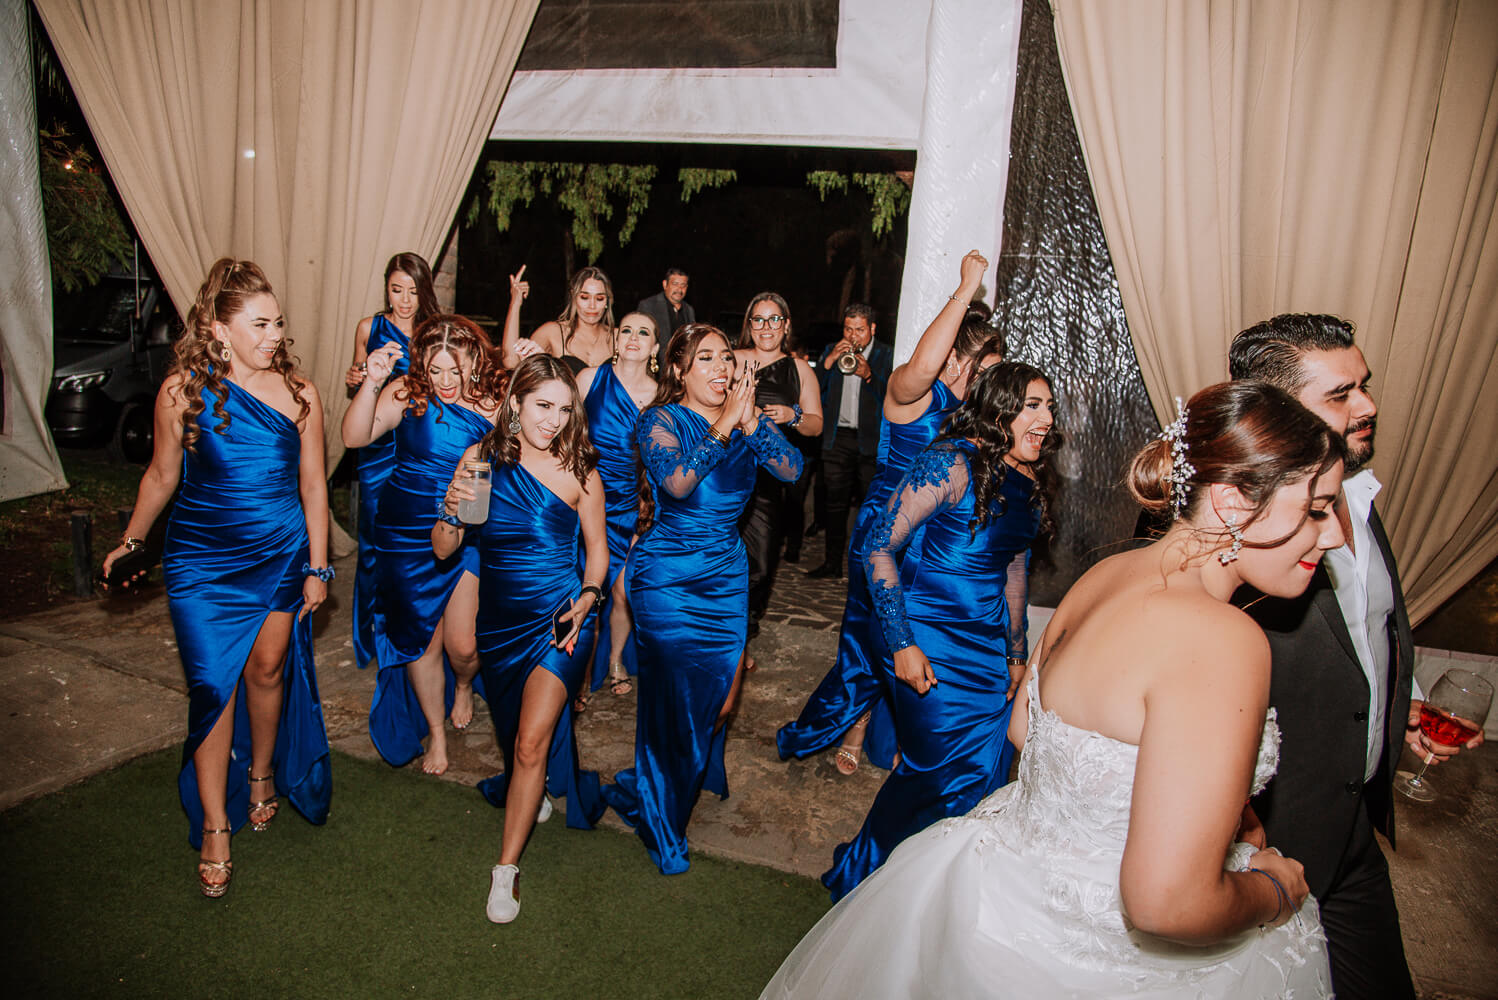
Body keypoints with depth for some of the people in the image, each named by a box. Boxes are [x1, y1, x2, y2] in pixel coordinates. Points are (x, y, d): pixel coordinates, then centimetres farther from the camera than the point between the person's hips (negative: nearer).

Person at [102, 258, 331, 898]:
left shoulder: (298, 393, -3)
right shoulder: (183, 389, -6)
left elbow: (312, 485, 2)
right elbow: (162, 475, 8)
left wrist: (317, 567, 2)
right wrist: (130, 543, 16)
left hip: (281, 556, 1)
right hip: (202, 561, -1)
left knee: (266, 670, 11)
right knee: (213, 685, -1)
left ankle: (262, 772, 39)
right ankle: (214, 826, 13)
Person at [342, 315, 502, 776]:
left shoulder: (495, 400, -7)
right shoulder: (408, 392, -9)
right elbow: (354, 437, -16)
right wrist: (371, 383, -31)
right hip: (409, 534, 1)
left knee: (463, 645, -3)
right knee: (422, 640, 11)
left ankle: (463, 688, 37)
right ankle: (435, 731, 35)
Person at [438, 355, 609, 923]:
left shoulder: (579, 470, -8)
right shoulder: (481, 458, -4)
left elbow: (597, 547, 4)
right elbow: (442, 551, -2)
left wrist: (587, 599, -13)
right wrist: (452, 512, -22)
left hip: (559, 618, -3)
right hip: (499, 620, 3)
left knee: (531, 743, -9)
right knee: (515, 735, 22)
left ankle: (507, 869, 6)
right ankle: (533, 791, 52)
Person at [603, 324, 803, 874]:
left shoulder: (745, 420, 0)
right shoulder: (663, 421, -13)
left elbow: (793, 469, -15)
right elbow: (676, 482, -33)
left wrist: (751, 422, -28)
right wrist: (724, 423, -34)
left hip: (727, 576, 5)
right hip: (668, 581, -5)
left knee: (719, 697, 13)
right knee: (675, 699, 2)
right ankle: (661, 823, 27)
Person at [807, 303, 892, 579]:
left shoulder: (885, 355, 2)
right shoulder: (831, 351, 12)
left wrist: (868, 375, -23)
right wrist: (829, 361, -9)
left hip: (871, 440, -3)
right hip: (838, 438, 3)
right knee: (835, 503, 6)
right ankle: (833, 562, 14)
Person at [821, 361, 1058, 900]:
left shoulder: (1029, 480, 10)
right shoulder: (953, 462, -15)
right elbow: (881, 545, -17)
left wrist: (1016, 655, 21)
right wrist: (902, 645, -19)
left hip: (989, 644, 8)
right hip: (931, 642, -8)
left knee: (987, 771, 8)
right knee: (949, 773, -5)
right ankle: (858, 876, 21)